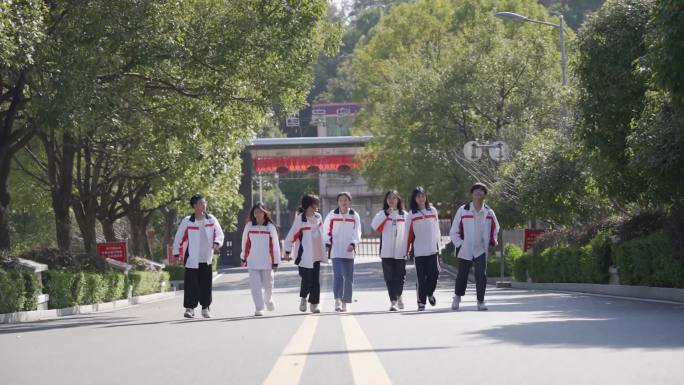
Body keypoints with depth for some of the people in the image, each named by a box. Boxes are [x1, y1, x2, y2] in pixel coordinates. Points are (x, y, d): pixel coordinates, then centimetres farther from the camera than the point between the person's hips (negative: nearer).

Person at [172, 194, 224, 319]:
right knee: (191, 284, -9)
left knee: (206, 284, 6)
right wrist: (176, 254, 3)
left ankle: (205, 308, 17)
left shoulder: (211, 220, 2)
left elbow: (219, 234, 5)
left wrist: (216, 243, -15)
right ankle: (189, 308, -3)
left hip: (206, 258, 3)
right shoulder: (187, 221, -5)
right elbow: (178, 238, 2)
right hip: (192, 259, -3)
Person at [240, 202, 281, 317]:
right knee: (256, 286, -7)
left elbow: (275, 245, 0)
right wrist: (244, 257, 18)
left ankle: (268, 300, 39)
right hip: (252, 262, 0)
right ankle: (259, 309, -3)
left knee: (268, 285, 9)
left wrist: (276, 262, -1)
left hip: (267, 262, 0)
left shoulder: (270, 227, -2)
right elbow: (245, 242, 13)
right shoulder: (249, 226, 2)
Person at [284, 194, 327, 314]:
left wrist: (325, 247, 25)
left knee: (316, 281, 3)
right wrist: (288, 251, -9)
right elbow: (292, 236, -11)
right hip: (305, 256, -6)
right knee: (307, 280, -5)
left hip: (316, 254, 6)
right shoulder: (300, 220, -13)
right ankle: (303, 298, 22)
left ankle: (314, 304, 11)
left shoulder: (318, 217, 6)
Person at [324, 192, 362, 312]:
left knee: (348, 277, 5)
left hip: (349, 251, 2)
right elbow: (327, 230, 8)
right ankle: (337, 300, -18)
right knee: (338, 274, -15)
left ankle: (345, 303, 13)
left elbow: (357, 232, -1)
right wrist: (327, 244, -2)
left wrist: (353, 244, -16)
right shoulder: (332, 215, 3)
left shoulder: (354, 216, 4)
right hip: (336, 251, -2)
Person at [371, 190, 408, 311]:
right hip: (387, 252, 0)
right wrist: (386, 213, -17)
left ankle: (398, 295, 22)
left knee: (400, 276, 1)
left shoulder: (405, 215, 8)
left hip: (400, 251, 0)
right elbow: (375, 226, -12)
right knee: (389, 277, -1)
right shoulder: (382, 214, 6)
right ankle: (394, 301, 3)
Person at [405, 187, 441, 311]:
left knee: (434, 273, -6)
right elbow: (408, 233, 2)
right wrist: (407, 250, 2)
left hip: (432, 249, 2)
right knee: (422, 278, -2)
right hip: (419, 251, -2)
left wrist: (438, 245, 15)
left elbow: (436, 229, 15)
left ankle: (429, 293, 21)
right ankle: (421, 302, 6)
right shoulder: (411, 214, 1)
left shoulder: (433, 211, 8)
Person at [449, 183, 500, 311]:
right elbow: (454, 231, 1)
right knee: (462, 275, 8)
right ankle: (457, 297, 31)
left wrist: (493, 242, 11)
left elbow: (494, 229, 22)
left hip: (481, 251, 1)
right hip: (465, 251, -1)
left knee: (481, 275, -11)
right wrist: (459, 244, -5)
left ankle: (480, 301, -1)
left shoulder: (489, 213, 4)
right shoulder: (463, 210, -3)